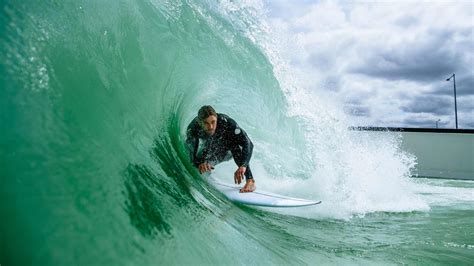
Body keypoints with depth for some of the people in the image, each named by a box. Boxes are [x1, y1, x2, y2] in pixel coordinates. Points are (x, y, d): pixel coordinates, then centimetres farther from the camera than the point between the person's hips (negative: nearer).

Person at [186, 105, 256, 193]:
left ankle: (250, 181, -28)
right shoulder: (192, 129, -32)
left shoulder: (225, 121, -38)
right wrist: (200, 164, -54)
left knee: (233, 142, -33)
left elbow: (248, 144, -42)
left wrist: (243, 166, -56)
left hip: (230, 150, -2)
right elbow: (193, 157, -31)